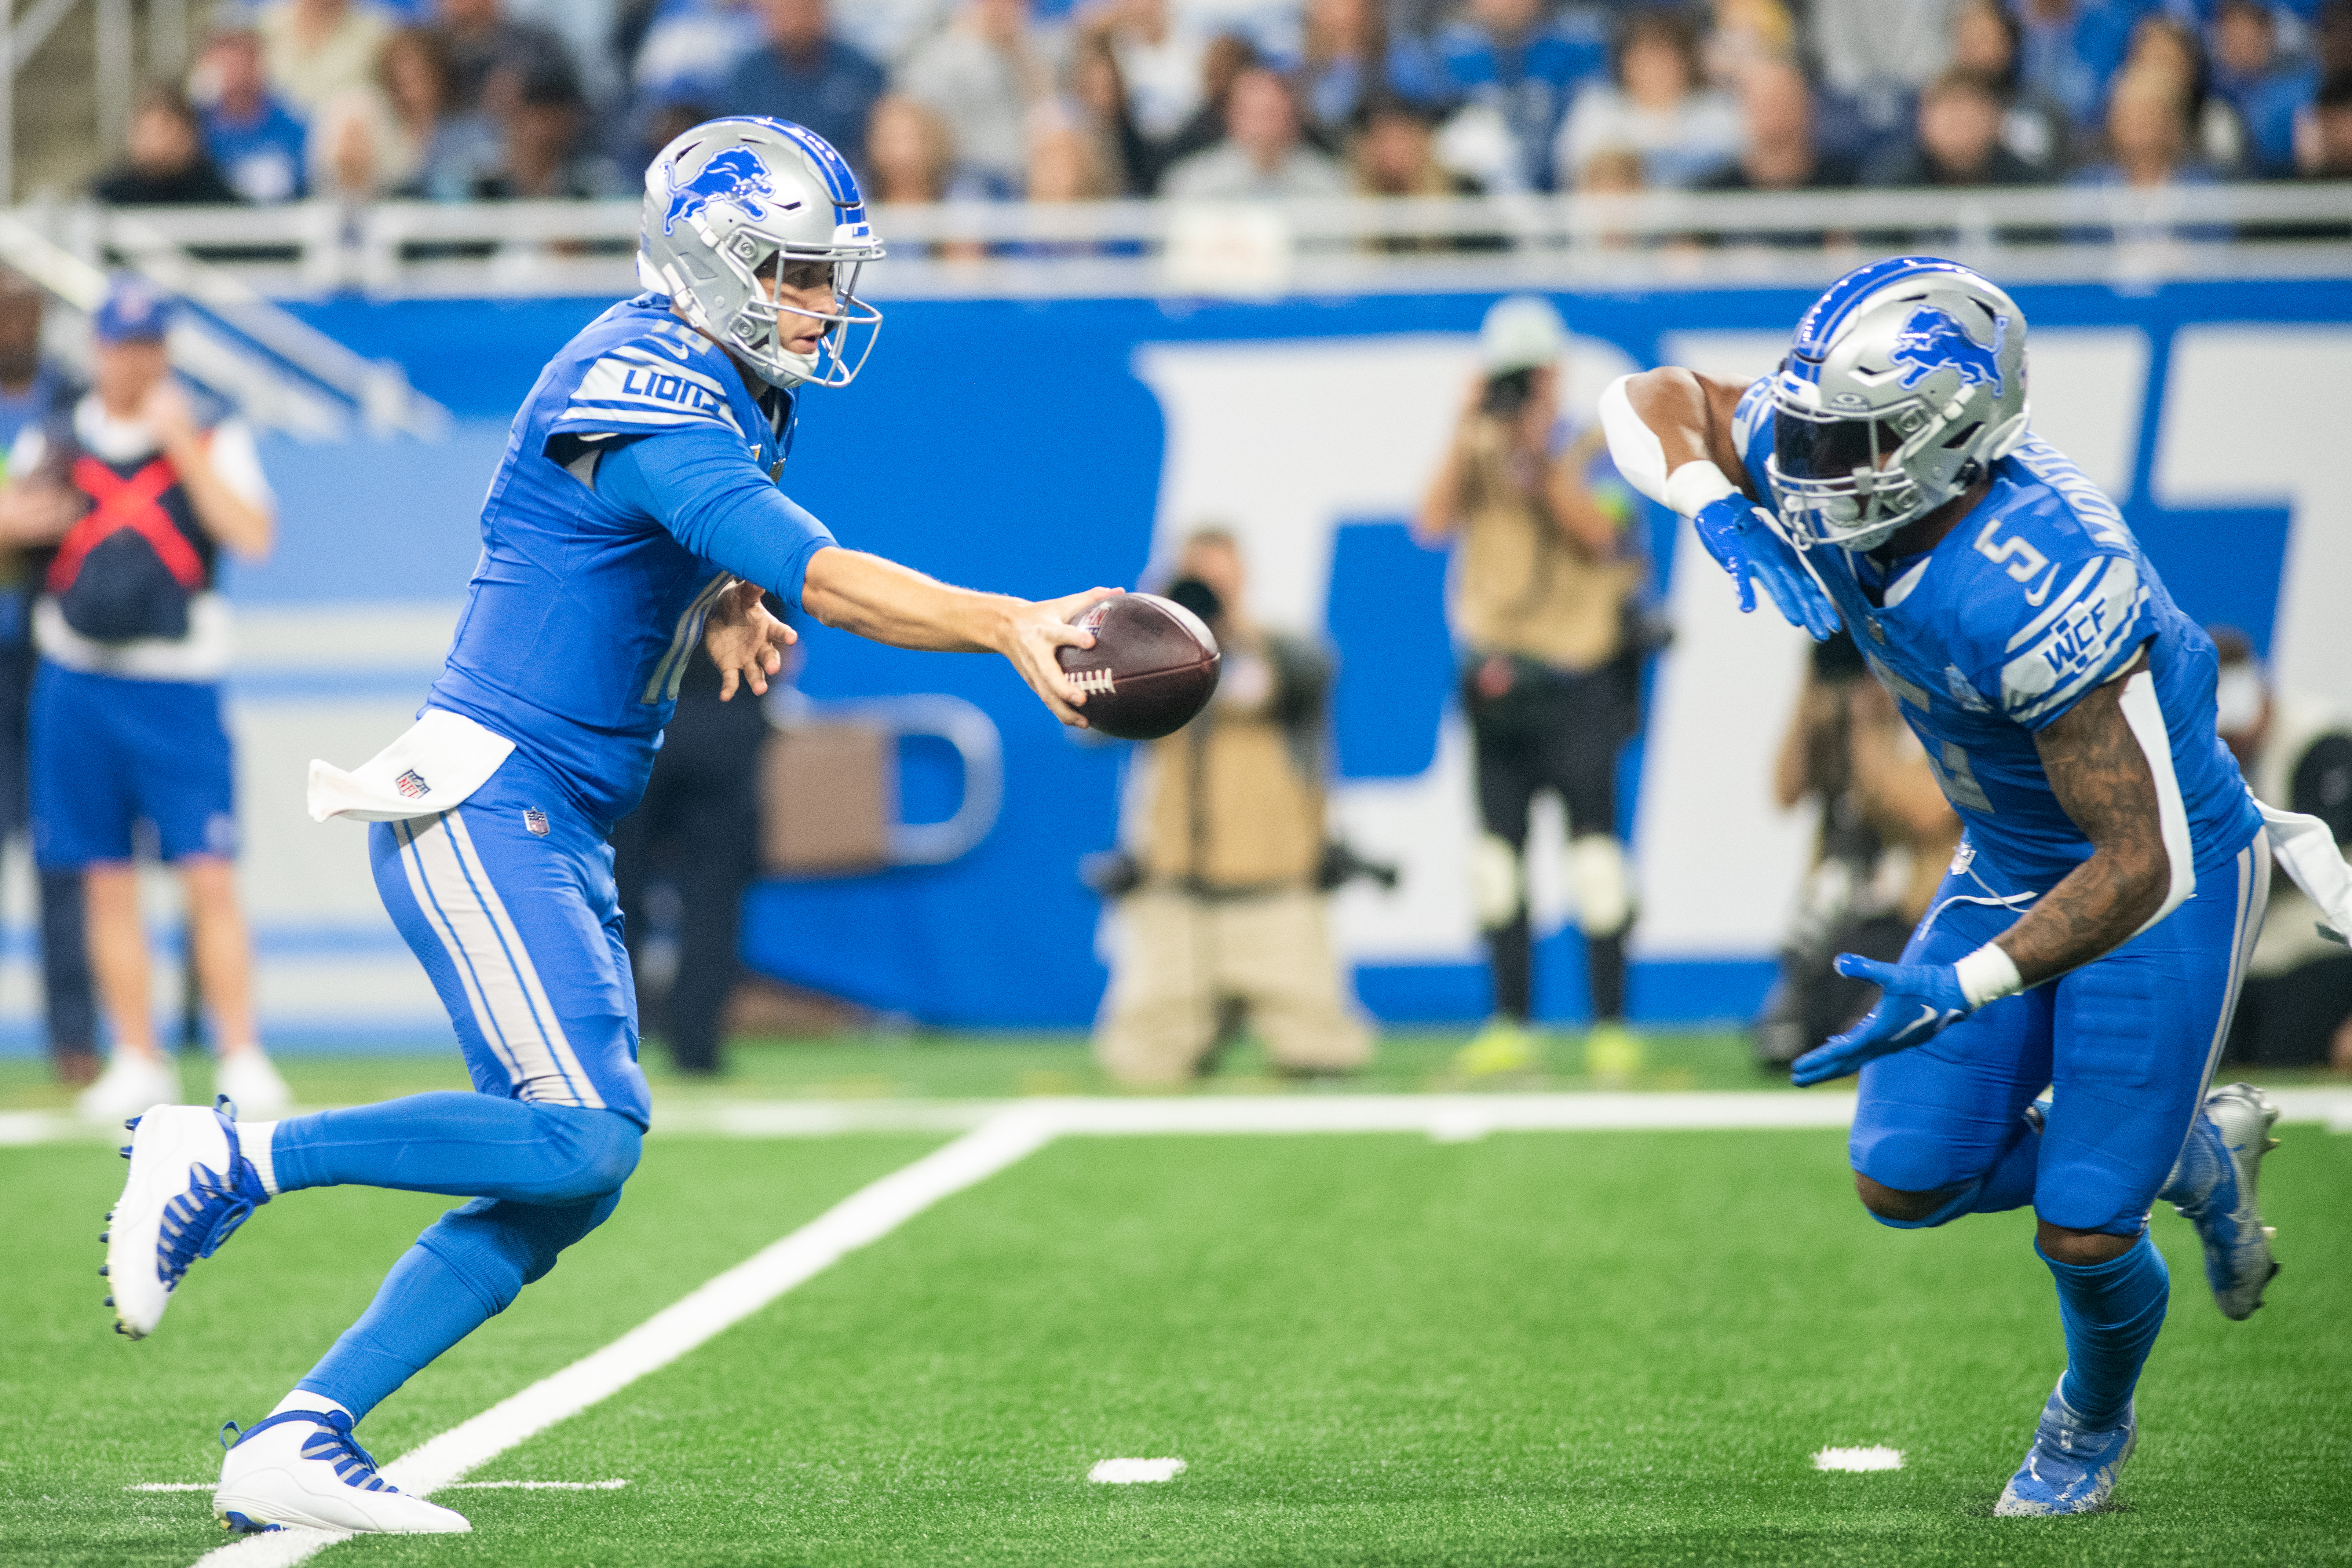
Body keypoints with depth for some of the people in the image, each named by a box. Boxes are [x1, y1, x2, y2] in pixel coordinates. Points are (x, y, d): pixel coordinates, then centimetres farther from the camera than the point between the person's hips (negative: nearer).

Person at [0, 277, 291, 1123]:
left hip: (178, 685, -3)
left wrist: (181, 445, -15)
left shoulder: (212, 440, 4)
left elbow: (253, 536, -10)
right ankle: (139, 1063, 12)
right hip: (78, 687, 3)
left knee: (210, 877, -10)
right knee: (108, 883, 5)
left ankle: (243, 1058, -7)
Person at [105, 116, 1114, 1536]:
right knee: (584, 1134, -20)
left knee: (571, 1184, 4)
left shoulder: (740, 396, 14)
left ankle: (298, 1442, 6)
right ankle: (225, 1159, -10)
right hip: (482, 808, -10)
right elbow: (814, 574, -28)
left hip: (561, 831, 10)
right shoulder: (646, 394, -17)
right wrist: (1010, 628, -33)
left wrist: (730, 611, 4)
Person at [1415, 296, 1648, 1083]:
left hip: (1579, 676, -3)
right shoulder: (1481, 455, 9)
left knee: (1593, 846, -8)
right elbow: (1433, 524, -6)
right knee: (1498, 851, 3)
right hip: (1497, 680, 3)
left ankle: (1610, 1026, -5)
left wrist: (1543, 464, -21)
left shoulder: (1590, 451, 1)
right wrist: (1468, 437, -13)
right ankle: (1509, 1026, 9)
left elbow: (1602, 536, -13)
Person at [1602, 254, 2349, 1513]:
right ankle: (2191, 1154, 27)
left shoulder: (2035, 598, -38)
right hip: (2009, 869, 7)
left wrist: (1966, 991, -37)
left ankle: (2094, 1424, 30)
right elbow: (1654, 398, -2)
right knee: (1907, 1184, 3)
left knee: (2080, 1234, -6)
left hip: (2164, 885, -7)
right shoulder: (1836, 470, -18)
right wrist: (1716, 505, -24)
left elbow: (2144, 865, -34)